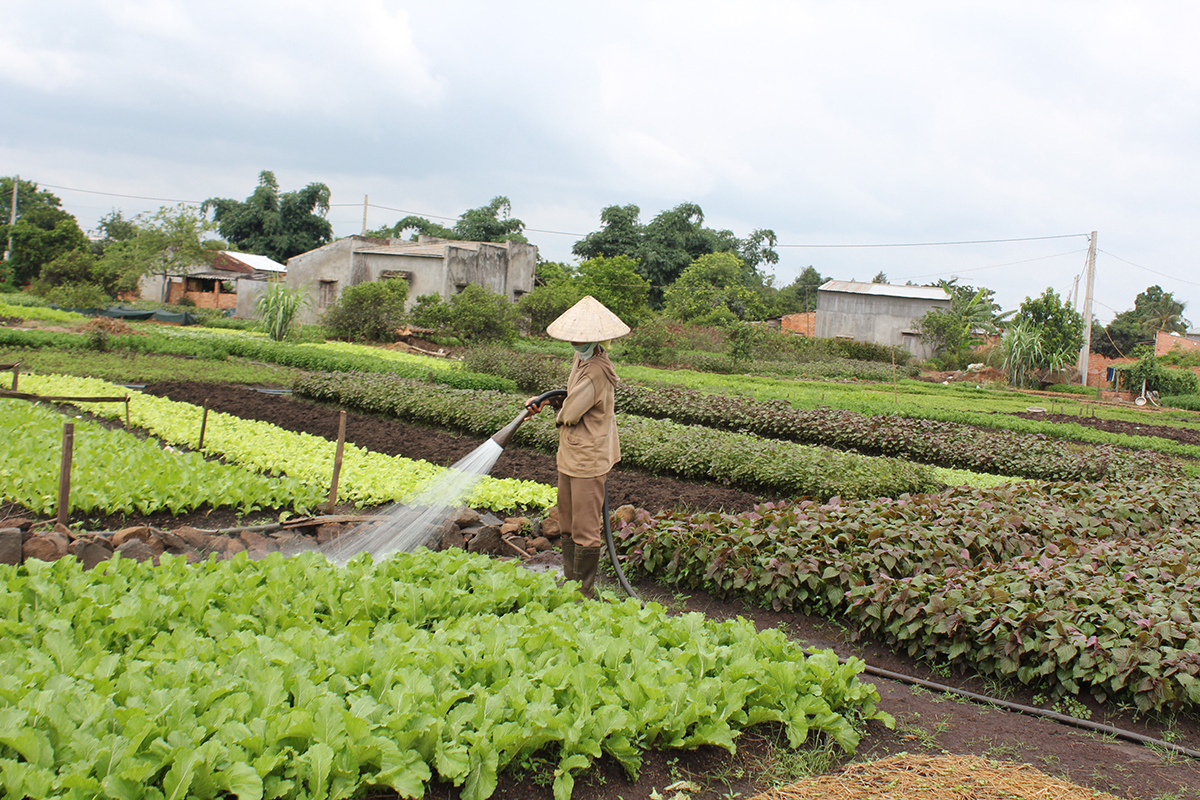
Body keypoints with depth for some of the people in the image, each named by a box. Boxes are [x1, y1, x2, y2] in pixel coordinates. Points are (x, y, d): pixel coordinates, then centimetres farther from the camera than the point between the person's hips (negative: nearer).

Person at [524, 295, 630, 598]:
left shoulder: (597, 371, -24)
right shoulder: (581, 359, 7)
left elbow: (570, 413, -24)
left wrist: (559, 415, -1)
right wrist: (543, 401, 8)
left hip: (588, 458, -10)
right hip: (570, 455, 11)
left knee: (585, 528, 1)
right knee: (568, 524, 20)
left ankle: (583, 592, 12)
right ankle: (570, 580, 34)